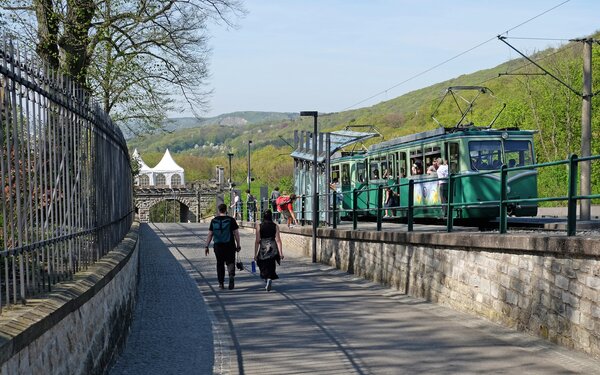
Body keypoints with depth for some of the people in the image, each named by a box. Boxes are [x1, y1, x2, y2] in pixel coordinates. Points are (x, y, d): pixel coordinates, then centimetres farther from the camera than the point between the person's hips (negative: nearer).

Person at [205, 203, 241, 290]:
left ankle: (221, 283, 13)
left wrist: (206, 246, 7)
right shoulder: (231, 220, -3)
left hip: (218, 246, 2)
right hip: (229, 245, -2)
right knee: (230, 262, 7)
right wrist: (238, 245, 2)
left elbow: (210, 235, 2)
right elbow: (236, 233, -5)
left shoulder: (214, 221, 3)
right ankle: (231, 275, -21)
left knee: (220, 264, 12)